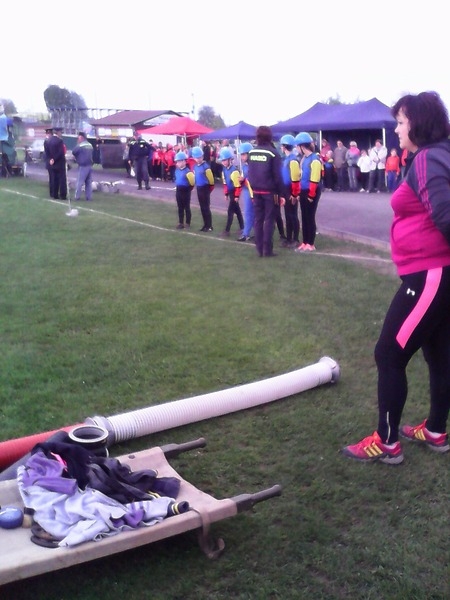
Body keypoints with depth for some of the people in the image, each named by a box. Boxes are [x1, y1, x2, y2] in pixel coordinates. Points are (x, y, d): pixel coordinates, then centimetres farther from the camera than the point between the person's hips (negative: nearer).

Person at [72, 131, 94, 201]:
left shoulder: (80, 145, -11)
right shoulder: (90, 145, 12)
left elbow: (73, 152, -10)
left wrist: (76, 157, 9)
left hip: (83, 166, -7)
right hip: (90, 165, 7)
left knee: (80, 182, -3)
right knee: (89, 182, 8)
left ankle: (77, 196, -3)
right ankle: (89, 197, 8)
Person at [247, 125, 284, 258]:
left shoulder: (251, 152, 5)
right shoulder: (273, 153, -11)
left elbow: (250, 173, 9)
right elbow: (277, 176, -11)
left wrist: (252, 189, 15)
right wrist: (281, 194, -6)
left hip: (256, 191, 5)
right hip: (270, 191, -5)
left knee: (258, 219, 9)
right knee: (269, 220, 0)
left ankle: (259, 249, 11)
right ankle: (267, 250, 0)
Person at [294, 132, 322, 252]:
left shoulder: (315, 159, -16)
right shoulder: (303, 158, 10)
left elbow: (314, 180, -19)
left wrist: (311, 194, -17)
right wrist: (299, 192, 14)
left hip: (311, 193, -8)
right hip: (303, 192, 8)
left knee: (310, 218, -1)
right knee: (304, 218, 12)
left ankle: (310, 244, 7)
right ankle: (305, 243, 20)